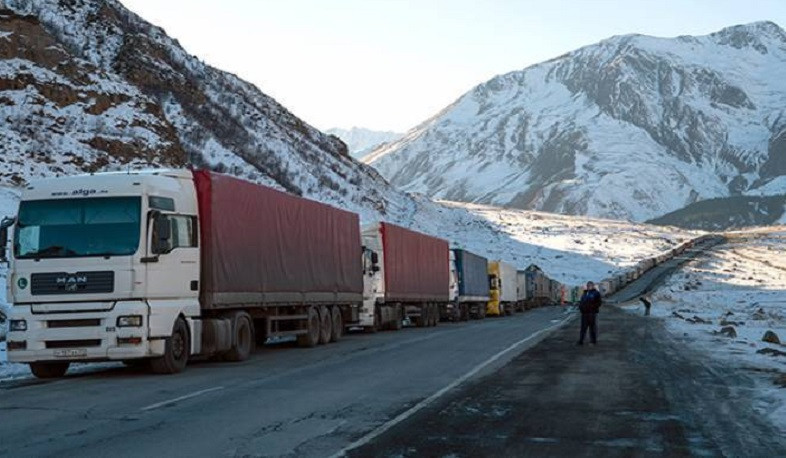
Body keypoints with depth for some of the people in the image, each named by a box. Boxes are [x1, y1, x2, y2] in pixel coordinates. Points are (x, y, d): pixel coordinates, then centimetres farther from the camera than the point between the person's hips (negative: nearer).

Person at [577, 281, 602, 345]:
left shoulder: (596, 293, -1)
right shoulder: (585, 293, 19)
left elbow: (599, 302, -8)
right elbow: (581, 301, 26)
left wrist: (593, 307, -17)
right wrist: (580, 306, 6)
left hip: (592, 313, -6)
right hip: (584, 313, 6)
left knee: (593, 327, -1)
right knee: (583, 327, 3)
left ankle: (593, 341, 6)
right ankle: (580, 341, 3)